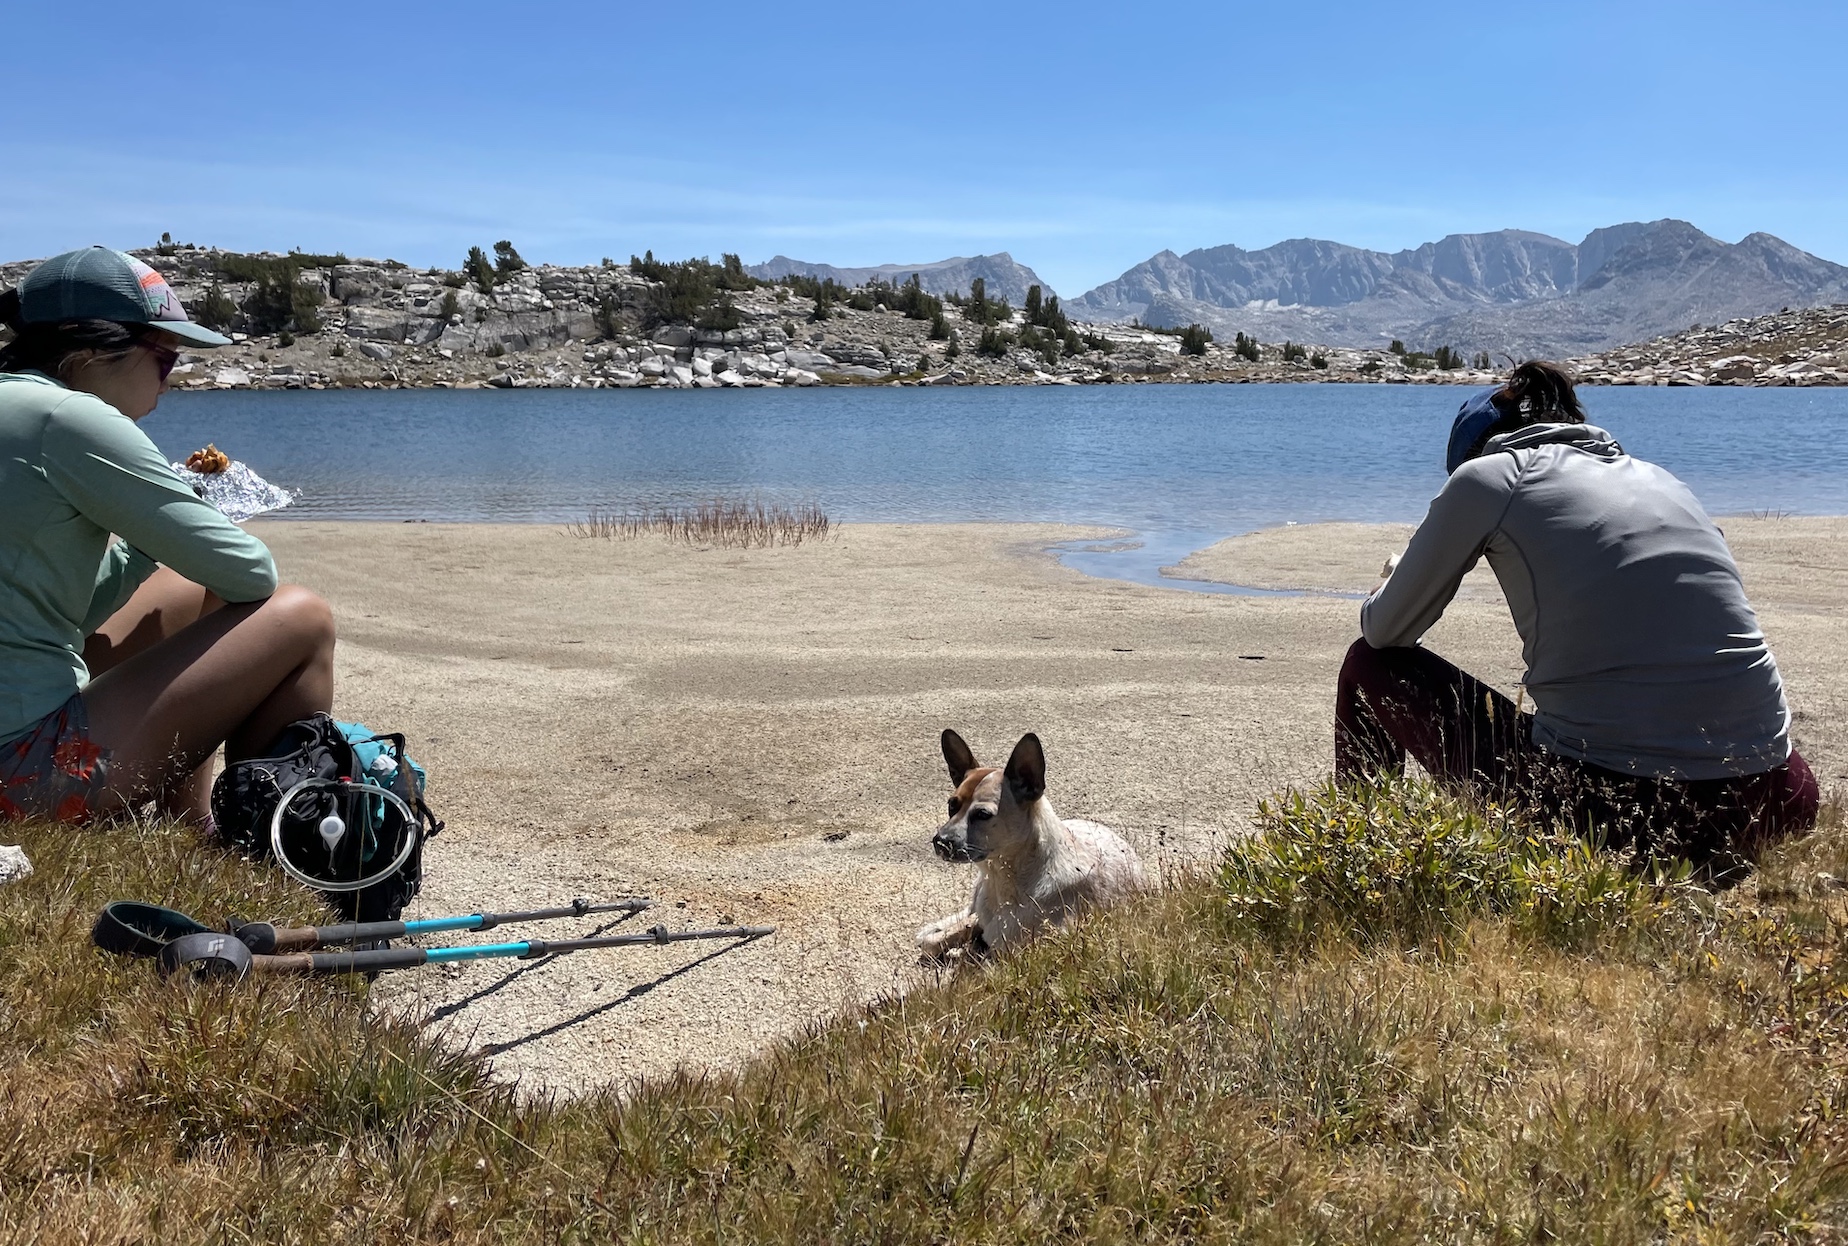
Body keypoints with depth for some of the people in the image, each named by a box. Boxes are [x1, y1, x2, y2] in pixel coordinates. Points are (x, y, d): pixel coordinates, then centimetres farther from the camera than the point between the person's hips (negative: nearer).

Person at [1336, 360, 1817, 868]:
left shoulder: (1487, 474, 4)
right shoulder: (1658, 477, 21)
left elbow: (1386, 631, 11)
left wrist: (1378, 601, 36)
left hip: (1605, 797, -5)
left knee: (1369, 665, 18)